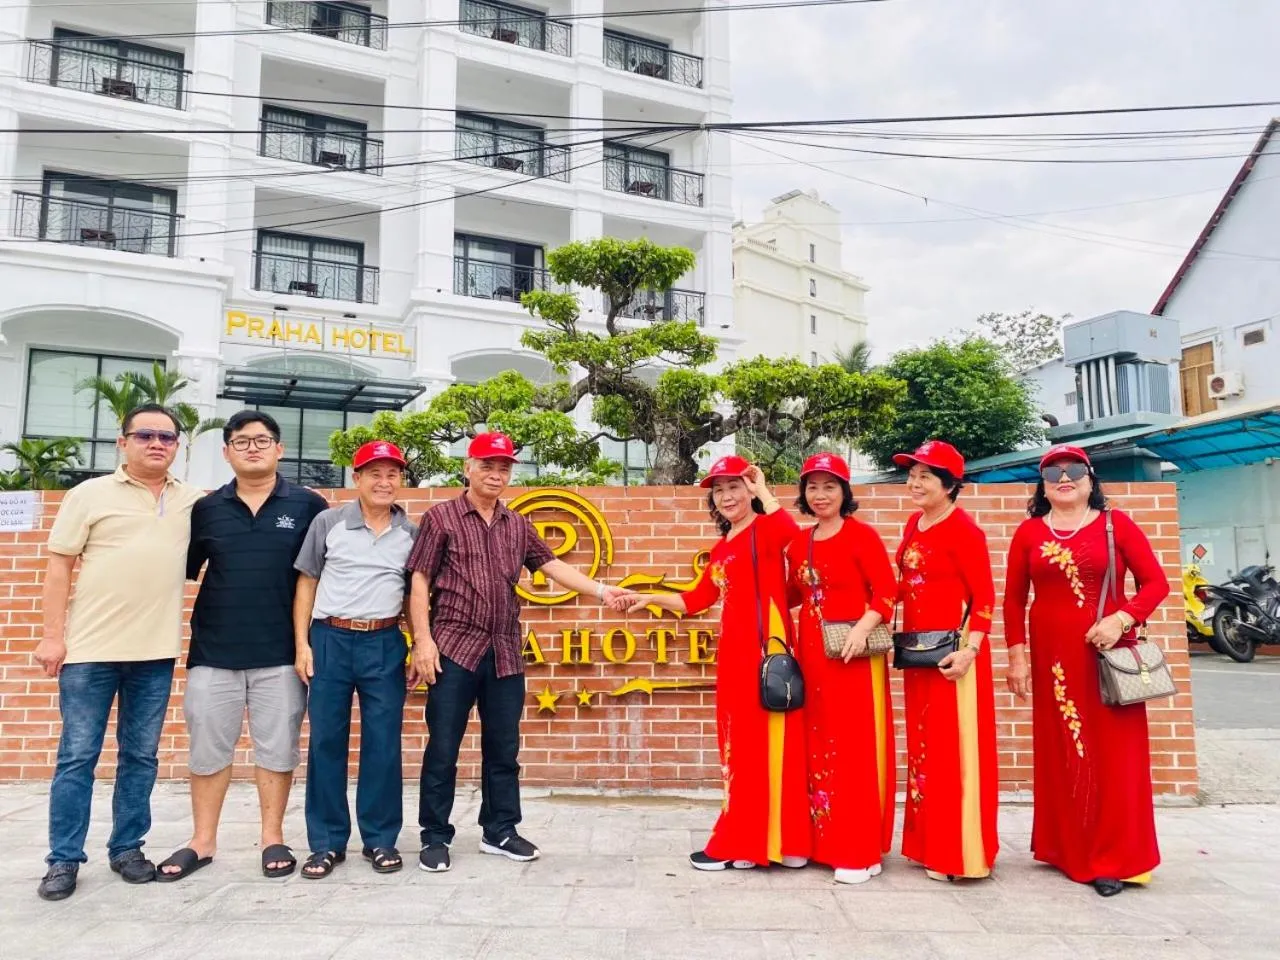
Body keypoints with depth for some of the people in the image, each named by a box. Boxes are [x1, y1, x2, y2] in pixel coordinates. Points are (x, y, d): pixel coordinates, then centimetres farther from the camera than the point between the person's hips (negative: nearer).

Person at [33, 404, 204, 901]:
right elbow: (58, 566, -1)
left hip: (155, 652, 3)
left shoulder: (191, 501, 8)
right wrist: (51, 635, -7)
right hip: (90, 649, -2)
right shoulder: (90, 494, 0)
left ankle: (127, 848, 22)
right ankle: (64, 859, 15)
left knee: (141, 757, 10)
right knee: (77, 757, 4)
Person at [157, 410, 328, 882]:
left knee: (277, 748, 7)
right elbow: (181, 570, 10)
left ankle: (273, 839, 20)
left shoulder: (308, 505, 0)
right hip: (213, 650, 2)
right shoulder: (205, 508, 6)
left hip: (280, 652, -2)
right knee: (207, 749, 10)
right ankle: (202, 842, 25)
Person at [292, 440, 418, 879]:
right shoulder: (328, 522, 2)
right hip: (329, 639, 0)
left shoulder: (412, 534, 5)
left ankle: (380, 839, 18)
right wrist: (301, 643, -1)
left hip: (385, 644, 1)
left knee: (383, 743, 5)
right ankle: (327, 841, 18)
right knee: (326, 740, 5)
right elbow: (306, 583, 6)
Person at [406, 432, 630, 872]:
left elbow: (552, 565, 8)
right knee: (443, 748, 3)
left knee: (503, 748, 12)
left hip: (505, 653, 5)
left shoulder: (518, 525, 13)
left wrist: (600, 590, -5)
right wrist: (422, 640, -12)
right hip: (454, 647, -4)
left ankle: (500, 831, 25)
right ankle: (435, 836, 17)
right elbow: (419, 582, -4)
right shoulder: (440, 518, -1)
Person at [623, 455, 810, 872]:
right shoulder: (721, 547, 18)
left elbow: (789, 530, -32)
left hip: (764, 650, -9)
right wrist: (649, 599, 18)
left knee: (759, 745, 0)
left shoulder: (764, 529, -6)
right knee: (740, 746, 13)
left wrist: (762, 492, -20)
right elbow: (696, 600, 24)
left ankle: (738, 845, 9)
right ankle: (747, 841, 24)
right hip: (733, 653, 9)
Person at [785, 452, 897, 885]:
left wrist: (862, 628, -23)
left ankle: (860, 851, 7)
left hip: (853, 653, -6)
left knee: (855, 749, -2)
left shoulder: (862, 534, -6)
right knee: (819, 748, 11)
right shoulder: (799, 542, 12)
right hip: (812, 652, 6)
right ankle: (826, 842, 23)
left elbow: (886, 590, -12)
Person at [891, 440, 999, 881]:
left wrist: (969, 650, -21)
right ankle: (930, 845, 27)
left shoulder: (963, 529, -12)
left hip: (951, 651, -8)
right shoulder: (914, 525, 11)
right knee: (924, 748, 15)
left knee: (955, 749, -1)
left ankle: (958, 853, 11)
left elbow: (985, 597, -15)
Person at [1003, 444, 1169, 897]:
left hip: (1108, 653, -1)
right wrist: (1017, 654, 2)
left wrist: (1122, 619, -16)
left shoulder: (1116, 524, 2)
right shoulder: (1029, 533, 6)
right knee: (1062, 754, 8)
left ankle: (1113, 858, 14)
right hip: (1052, 657, 2)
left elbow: (1156, 582, -2)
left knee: (1114, 754, 2)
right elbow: (1014, 598, 7)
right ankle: (1070, 851, 22)